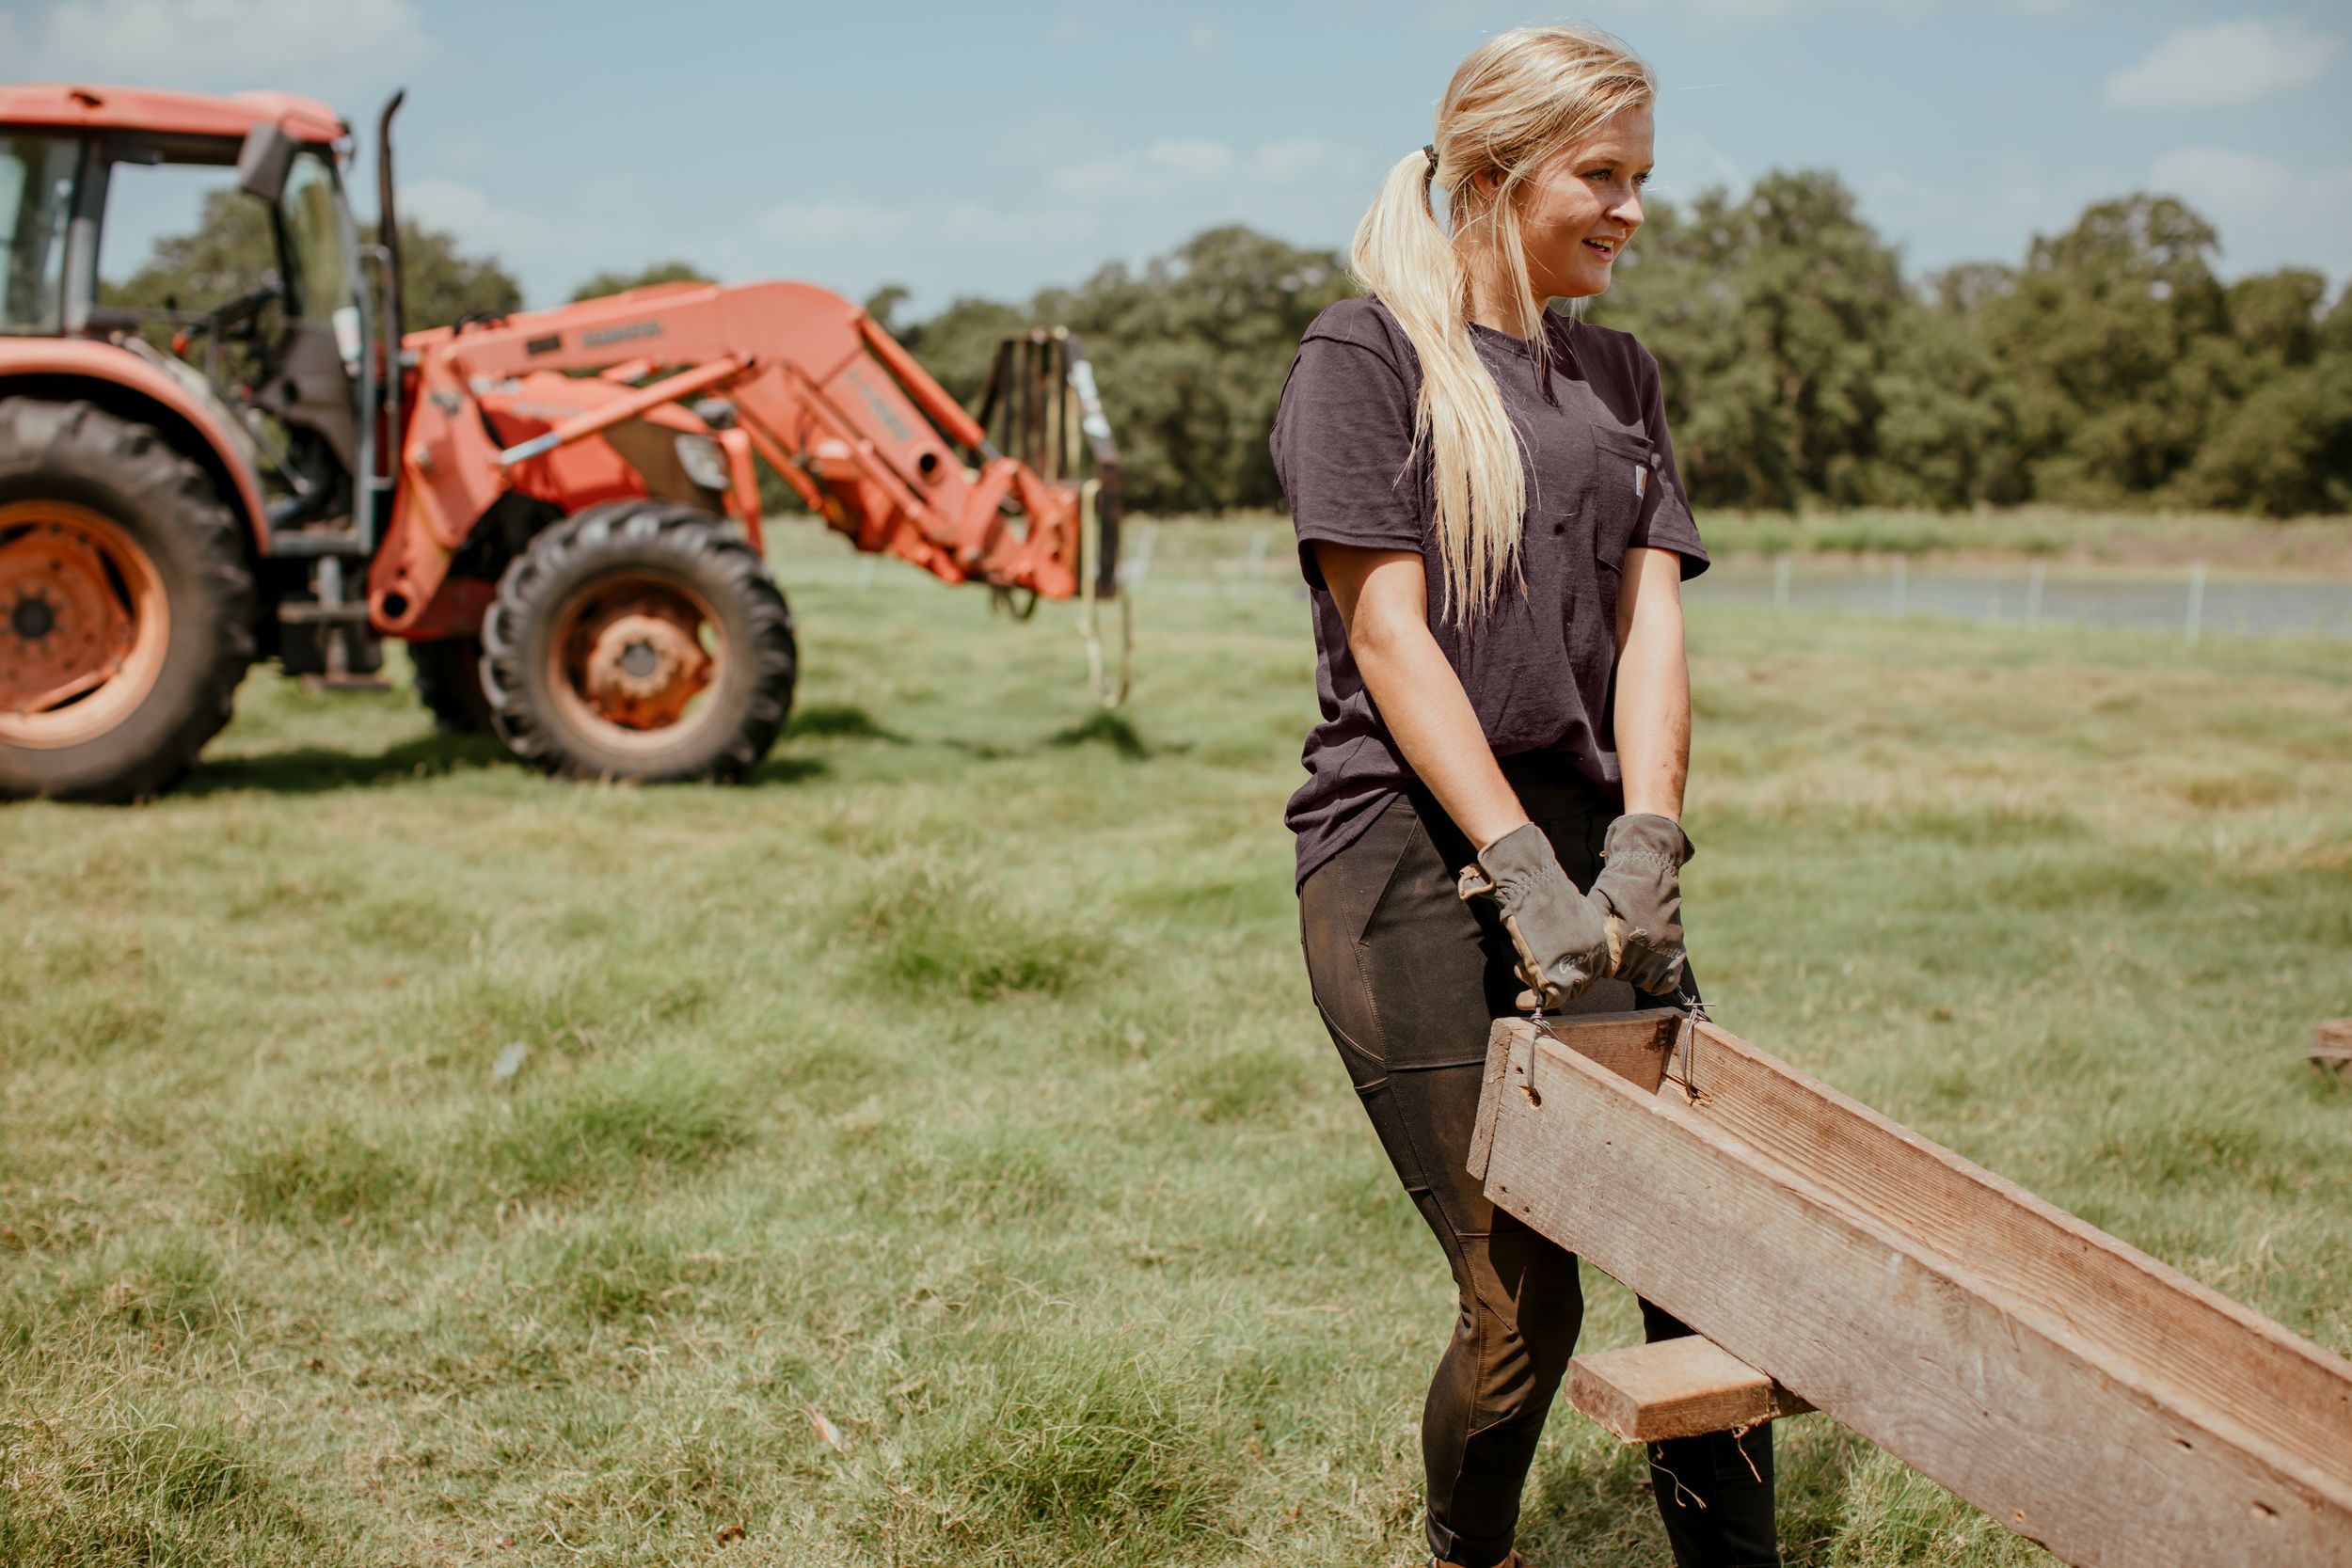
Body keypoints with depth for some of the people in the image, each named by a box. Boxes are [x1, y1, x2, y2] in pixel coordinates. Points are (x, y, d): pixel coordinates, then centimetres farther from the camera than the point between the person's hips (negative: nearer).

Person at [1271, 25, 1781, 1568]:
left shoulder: (1621, 376, 17)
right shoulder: (1364, 353, -1)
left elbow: (1650, 617, 6)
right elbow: (1388, 635, -9)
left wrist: (1647, 841, -10)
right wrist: (1522, 866, -18)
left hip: (1586, 844, 6)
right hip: (1413, 855, -5)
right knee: (1523, 1304, -2)